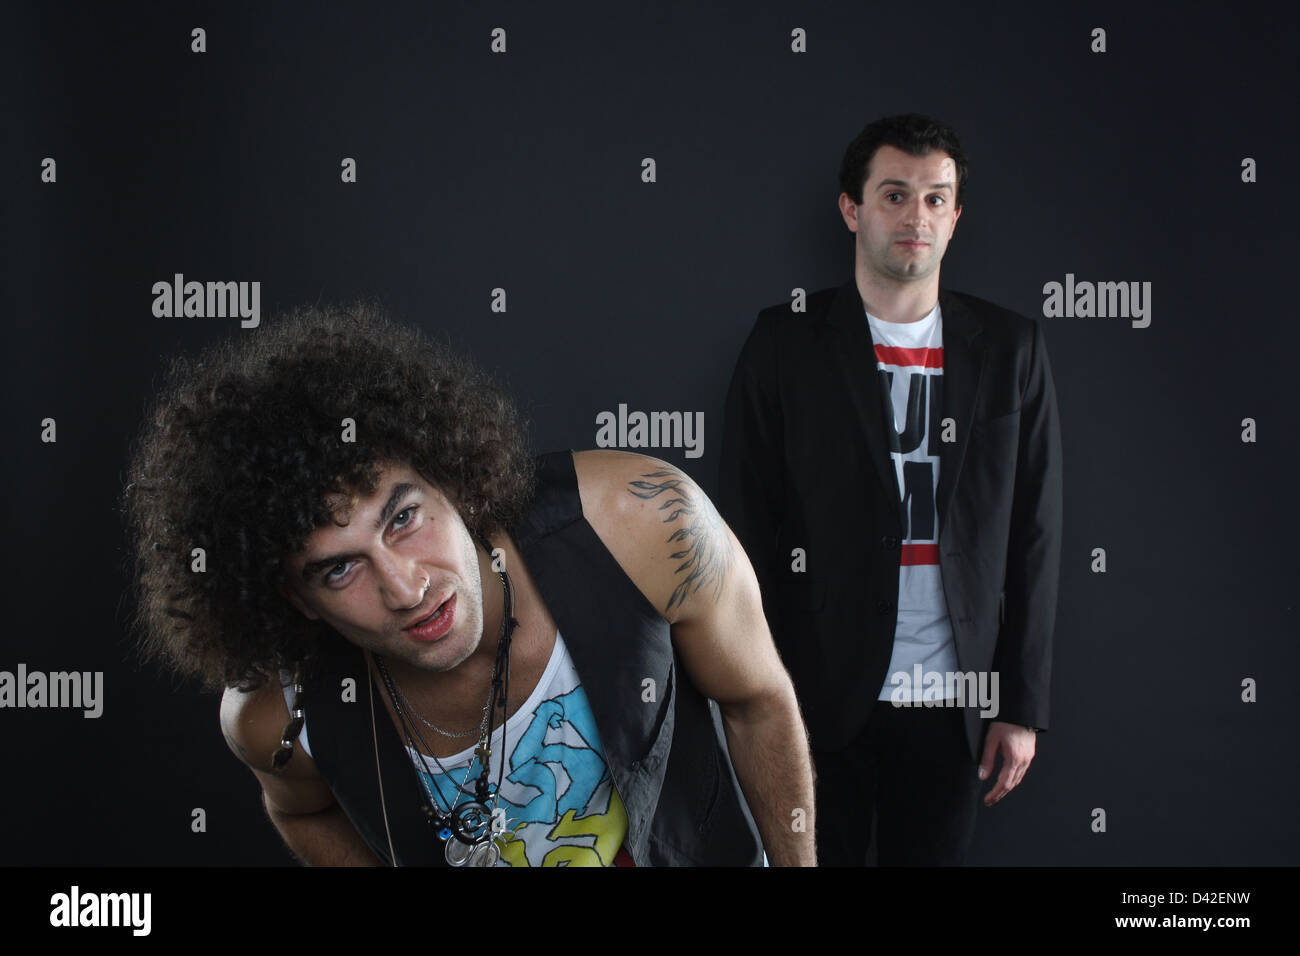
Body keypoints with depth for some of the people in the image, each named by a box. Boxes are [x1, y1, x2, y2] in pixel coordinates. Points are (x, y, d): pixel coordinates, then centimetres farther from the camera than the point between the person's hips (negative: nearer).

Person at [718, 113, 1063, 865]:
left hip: (952, 703, 2)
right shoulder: (787, 343, -1)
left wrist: (1023, 705, 2)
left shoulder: (1010, 348, 5)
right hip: (819, 693, -1)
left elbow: (1035, 535, 5)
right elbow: (746, 528, -1)